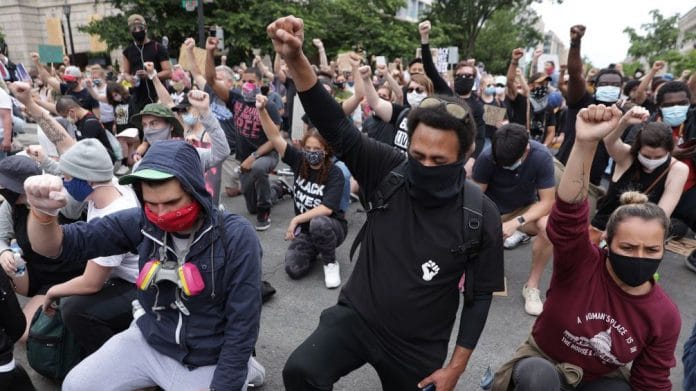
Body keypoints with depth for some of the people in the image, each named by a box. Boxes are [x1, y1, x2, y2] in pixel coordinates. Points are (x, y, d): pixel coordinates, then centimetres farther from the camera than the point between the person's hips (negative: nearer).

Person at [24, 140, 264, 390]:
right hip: (149, 340, 5)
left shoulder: (236, 238, -24)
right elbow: (56, 246, -11)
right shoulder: (142, 223, -13)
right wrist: (43, 212, -33)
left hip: (209, 360, -4)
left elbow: (242, 325, -19)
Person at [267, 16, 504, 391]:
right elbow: (337, 128, -23)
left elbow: (480, 295, -5)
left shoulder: (482, 217, -14)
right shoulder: (388, 173, -14)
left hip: (419, 347, 1)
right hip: (356, 317, 0)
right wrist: (296, 60, -38)